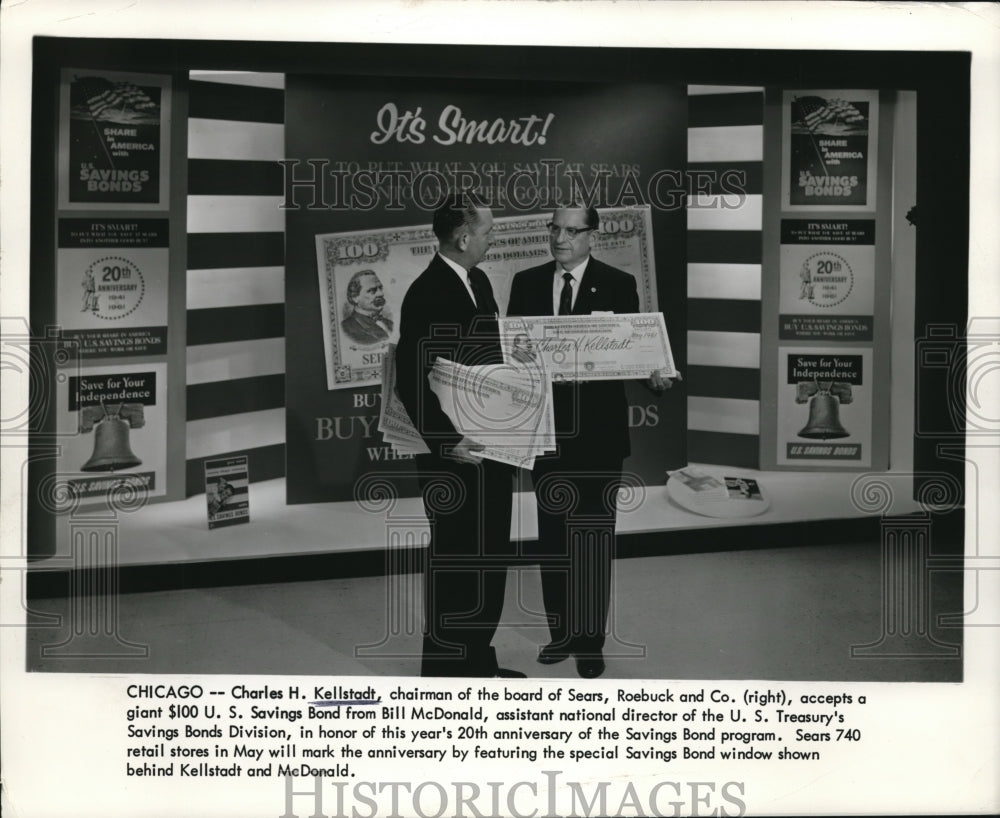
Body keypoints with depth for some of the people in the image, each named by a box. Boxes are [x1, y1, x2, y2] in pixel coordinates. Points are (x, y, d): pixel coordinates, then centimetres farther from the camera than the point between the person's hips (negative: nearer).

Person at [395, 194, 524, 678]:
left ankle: (478, 661, 30)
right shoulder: (426, 293, -17)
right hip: (455, 456, -9)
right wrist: (445, 444, -23)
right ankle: (444, 669, 14)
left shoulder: (478, 282, 10)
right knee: (454, 564, 1)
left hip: (491, 448, 9)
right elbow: (410, 383, -19)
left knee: (491, 560, 16)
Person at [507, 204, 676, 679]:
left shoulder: (618, 285, -1)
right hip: (546, 427, 3)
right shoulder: (527, 283, 6)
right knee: (552, 534, 11)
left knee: (593, 537, 2)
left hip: (597, 430, -3)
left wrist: (654, 376, -22)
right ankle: (560, 633, 24)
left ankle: (590, 642, 11)